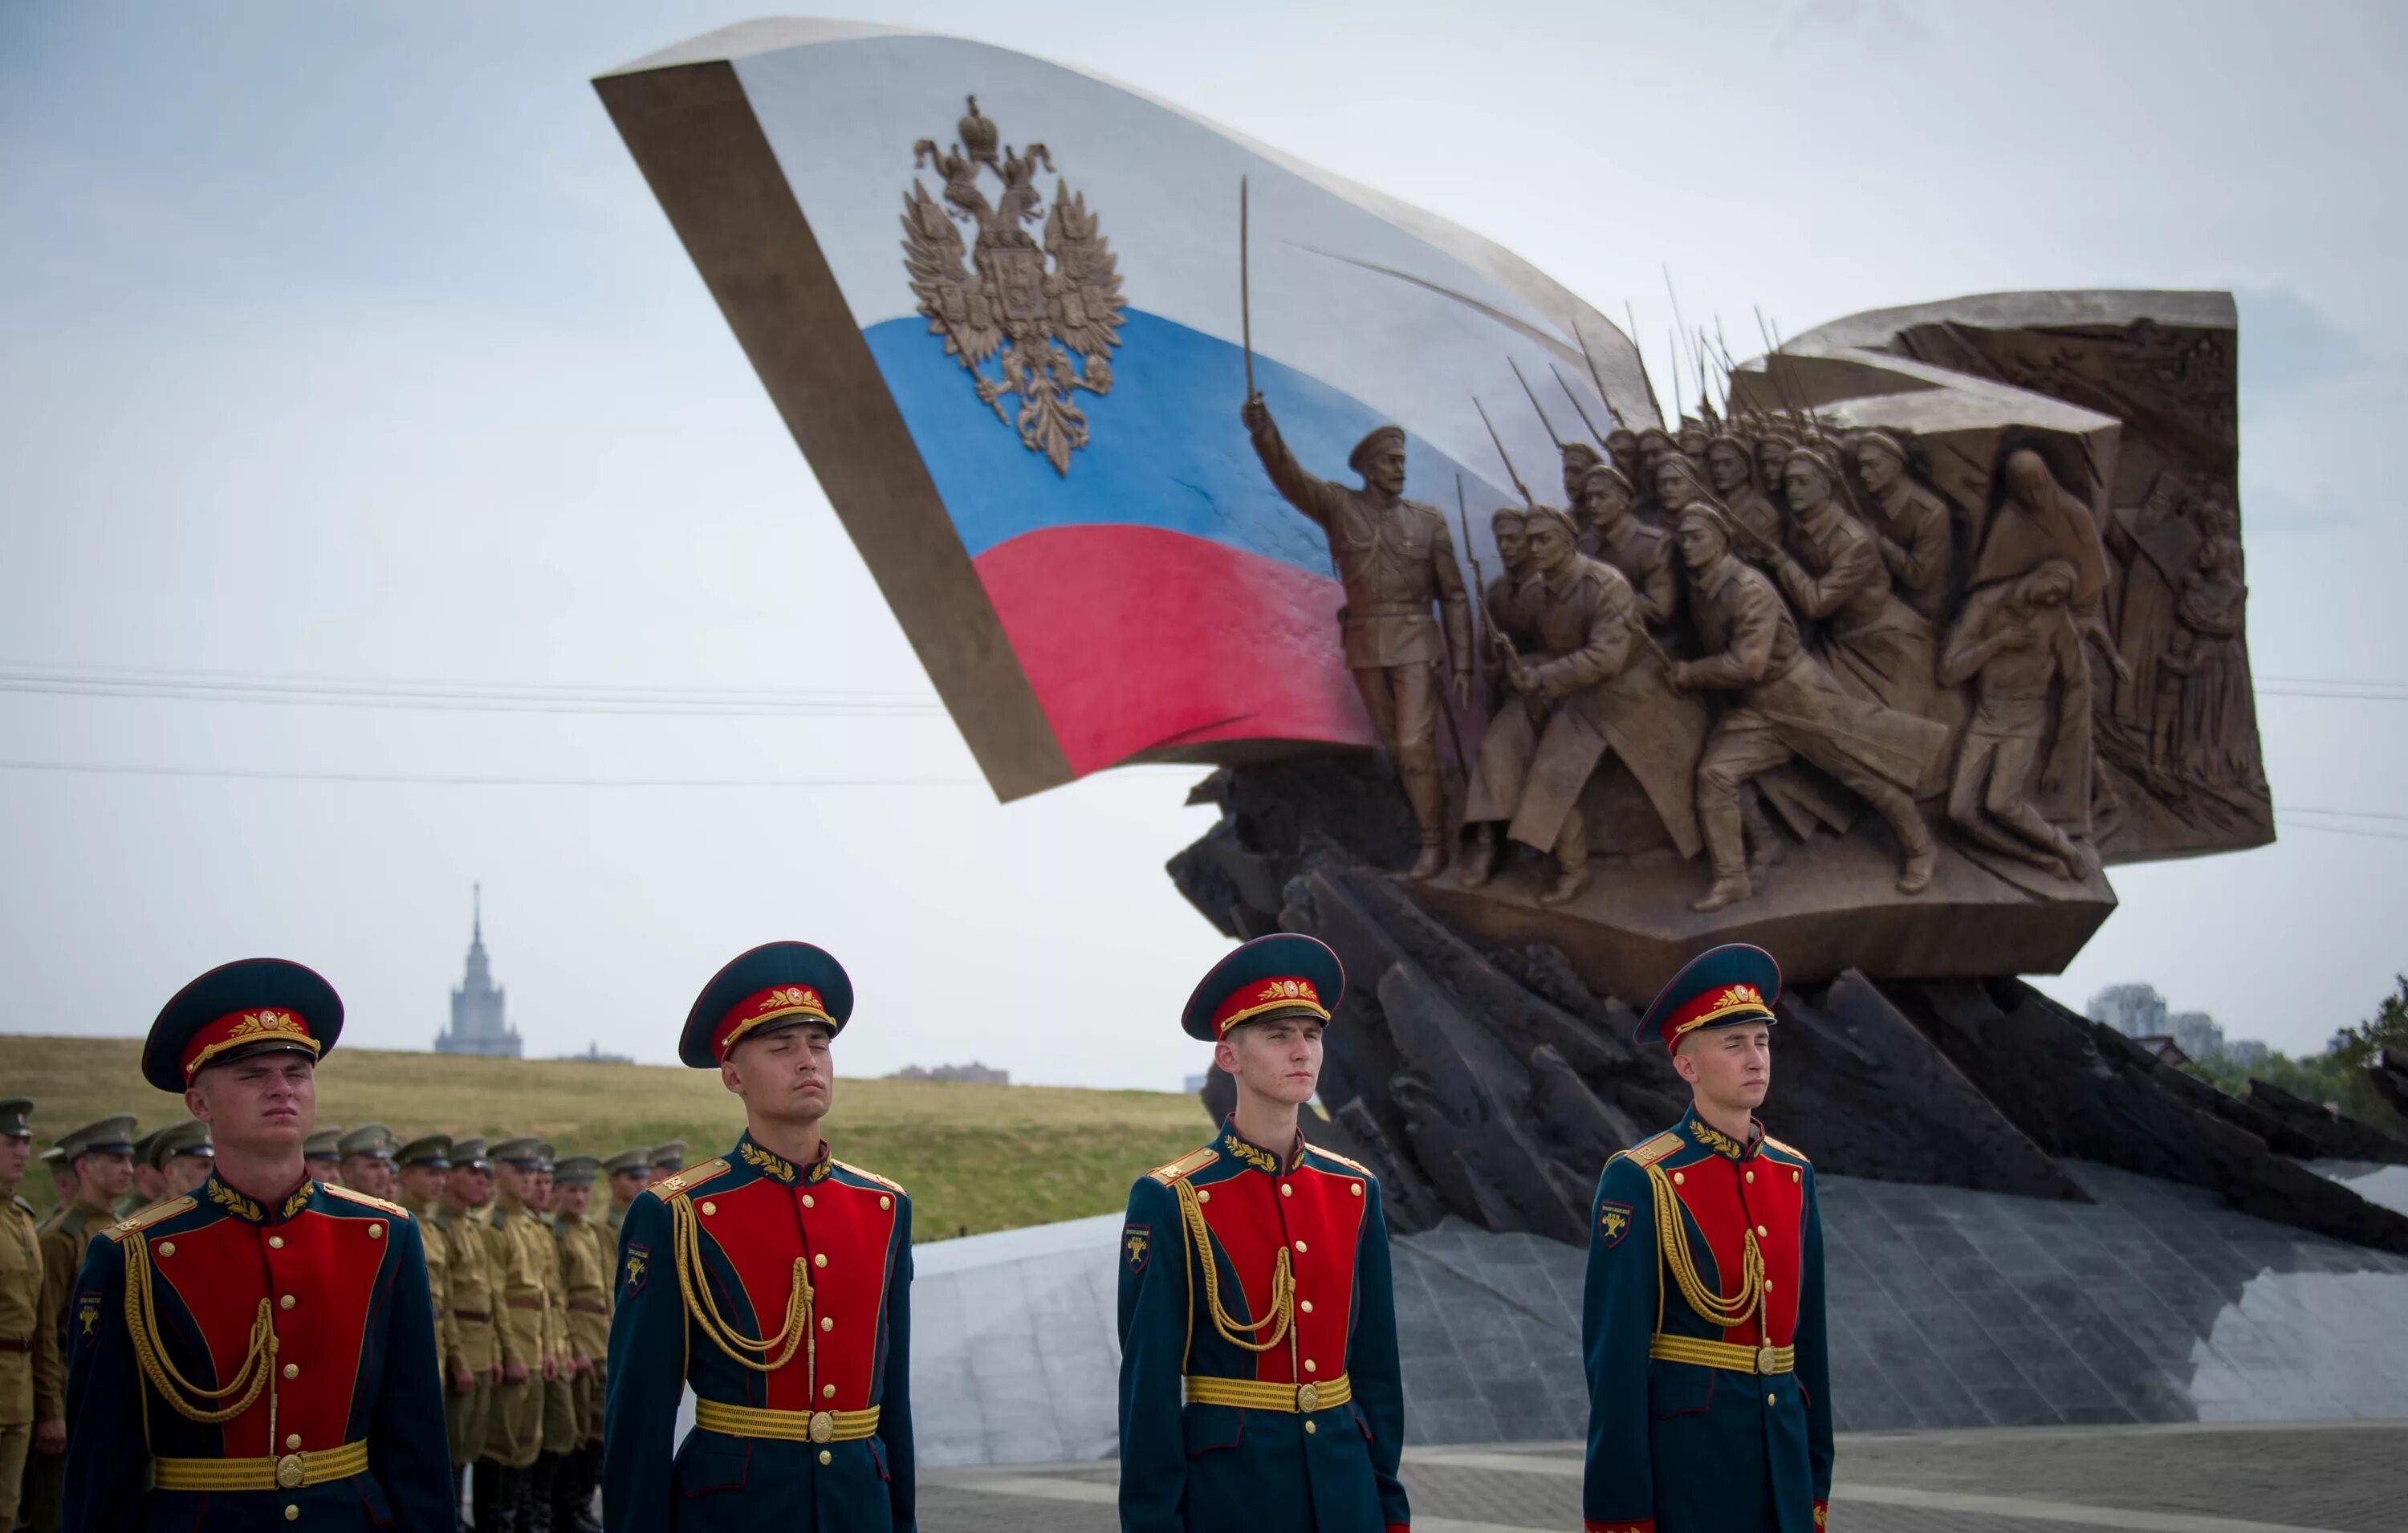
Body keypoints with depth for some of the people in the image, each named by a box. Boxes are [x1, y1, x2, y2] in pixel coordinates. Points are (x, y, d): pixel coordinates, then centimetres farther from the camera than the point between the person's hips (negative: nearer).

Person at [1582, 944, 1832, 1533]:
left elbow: (1809, 1336, 15)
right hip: (1682, 1456, -6)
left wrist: (1816, 1480, 15)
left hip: (1780, 1451, 6)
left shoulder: (1794, 1175, 10)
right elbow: (1615, 1355, -12)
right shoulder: (1639, 1182, -10)